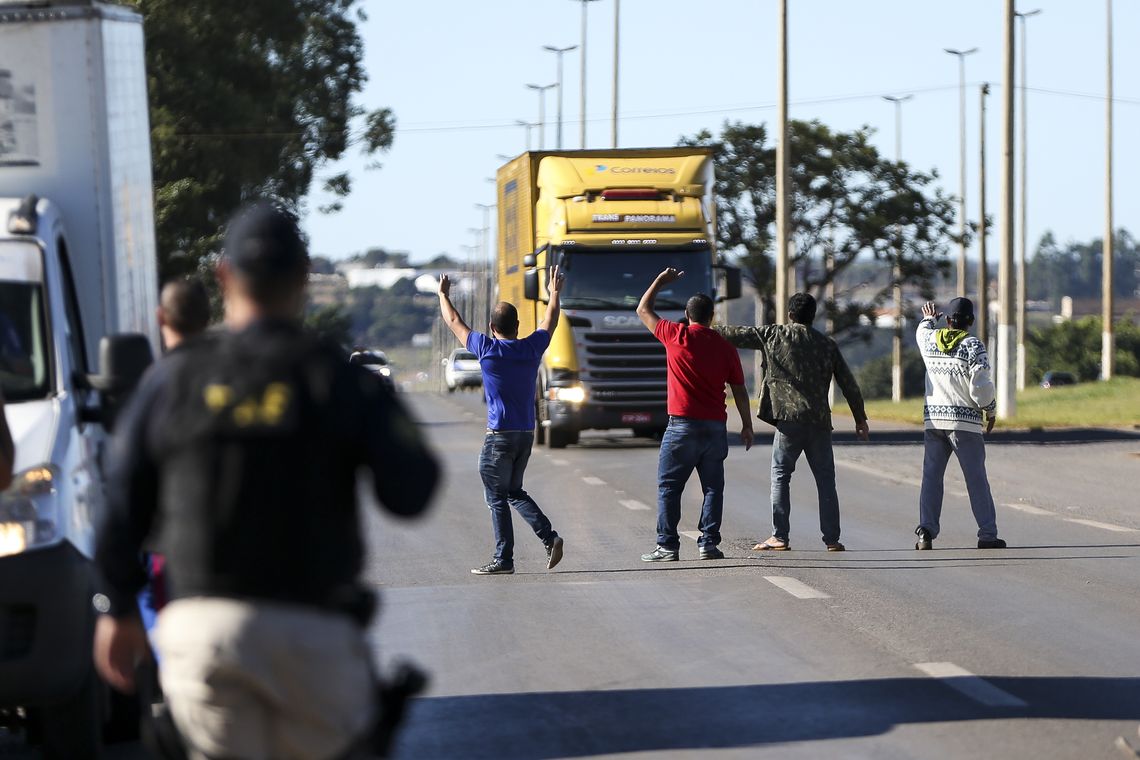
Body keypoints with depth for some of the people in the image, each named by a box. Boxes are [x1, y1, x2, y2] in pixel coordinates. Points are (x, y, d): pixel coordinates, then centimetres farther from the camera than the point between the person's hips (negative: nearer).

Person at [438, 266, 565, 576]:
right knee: (514, 492, 18)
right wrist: (555, 293, 39)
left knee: (497, 497, 1)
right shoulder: (531, 348, 2)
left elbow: (454, 323, 7)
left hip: (499, 436, -5)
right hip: (527, 433, 5)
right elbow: (550, 322, 23)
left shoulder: (487, 349, -9)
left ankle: (503, 559, 1)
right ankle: (549, 536, 3)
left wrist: (443, 295, 23)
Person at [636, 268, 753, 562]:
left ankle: (667, 546, -3)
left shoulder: (677, 336, -3)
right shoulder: (725, 348, 6)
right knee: (713, 487, 10)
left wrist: (660, 281, 23)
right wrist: (747, 425, 20)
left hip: (682, 425, -3)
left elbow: (643, 310, 11)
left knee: (669, 487, 1)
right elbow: (740, 392, 10)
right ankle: (709, 543, 4)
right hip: (716, 427, 3)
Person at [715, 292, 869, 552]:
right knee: (825, 479, 7)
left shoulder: (774, 335, 3)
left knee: (781, 476, 3)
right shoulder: (827, 344, 11)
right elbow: (848, 384, 14)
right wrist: (860, 419, 21)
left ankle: (780, 537, -3)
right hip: (819, 420, 3)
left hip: (789, 417, -3)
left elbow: (739, 334, 6)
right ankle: (832, 538, 5)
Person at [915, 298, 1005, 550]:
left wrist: (928, 318, 53)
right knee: (976, 478, 1)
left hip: (933, 418, 4)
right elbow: (981, 387, -13)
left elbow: (922, 331, 32)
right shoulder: (973, 346, -9)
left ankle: (926, 531, -3)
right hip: (965, 421, -4)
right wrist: (990, 410, 4)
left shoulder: (930, 341, 5)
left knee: (931, 477, 6)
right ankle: (987, 534, 1)